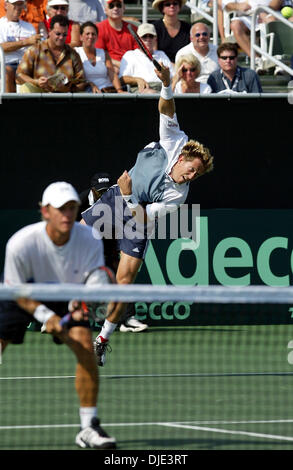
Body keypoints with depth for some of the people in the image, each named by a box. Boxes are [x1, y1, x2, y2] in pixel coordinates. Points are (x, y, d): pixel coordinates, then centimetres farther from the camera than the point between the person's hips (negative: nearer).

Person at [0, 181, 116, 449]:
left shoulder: (90, 241, -25)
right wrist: (44, 315, -34)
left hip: (65, 299, 1)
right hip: (24, 298, -1)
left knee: (86, 346, -21)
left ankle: (88, 427, -12)